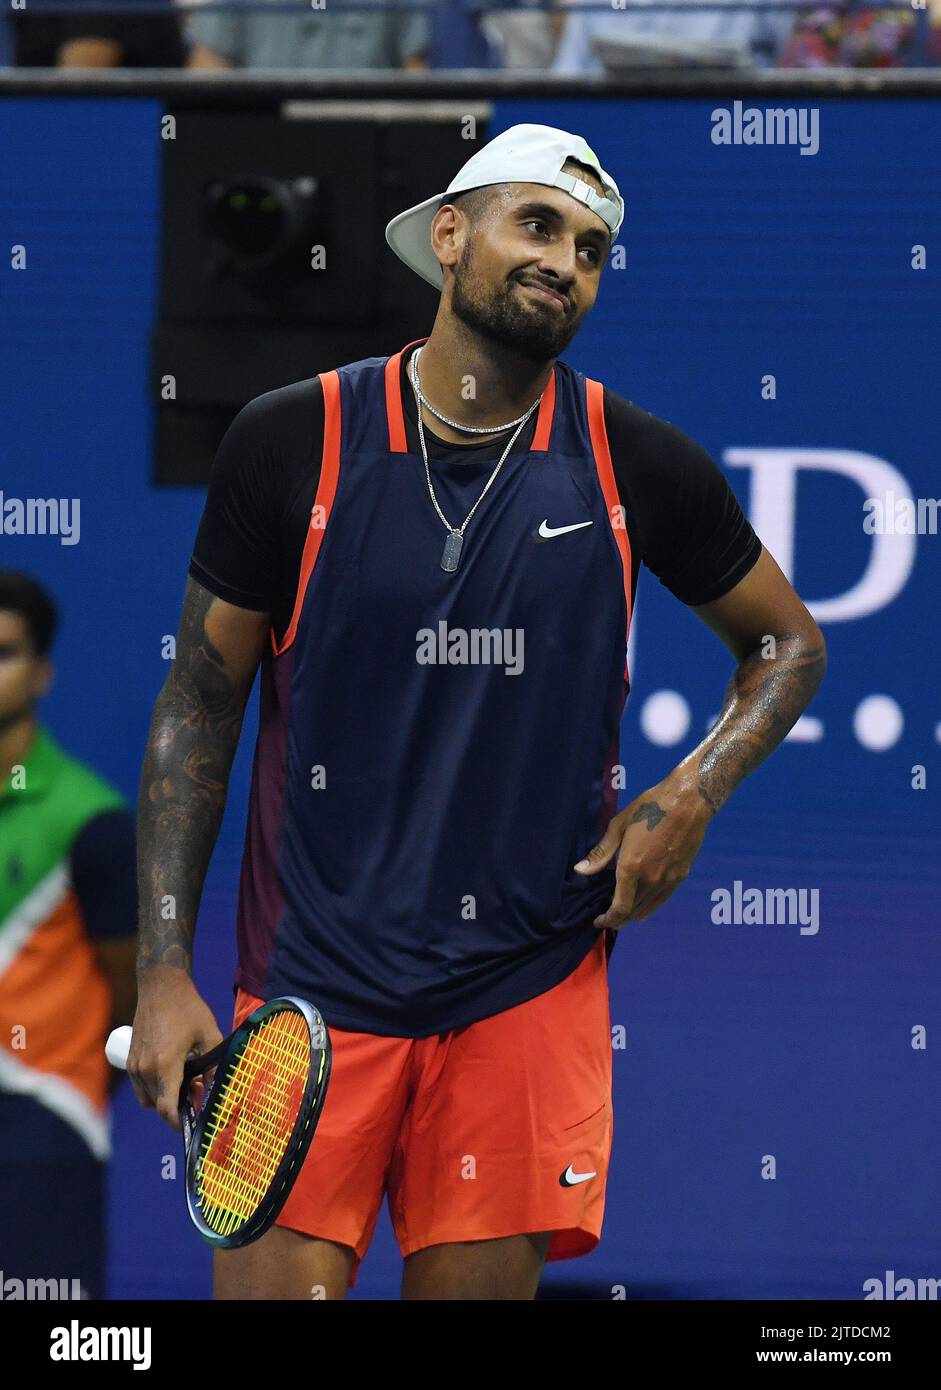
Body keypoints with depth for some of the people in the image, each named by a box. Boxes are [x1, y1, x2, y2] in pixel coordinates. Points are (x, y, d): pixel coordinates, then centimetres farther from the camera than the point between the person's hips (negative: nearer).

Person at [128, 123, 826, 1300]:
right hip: (311, 990, -1)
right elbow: (199, 705, 3)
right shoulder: (291, 442, -3)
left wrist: (693, 793, -3)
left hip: (528, 986, 2)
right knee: (276, 1280, -10)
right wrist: (165, 971, -4)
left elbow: (786, 642, 16)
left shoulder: (638, 467, 1)